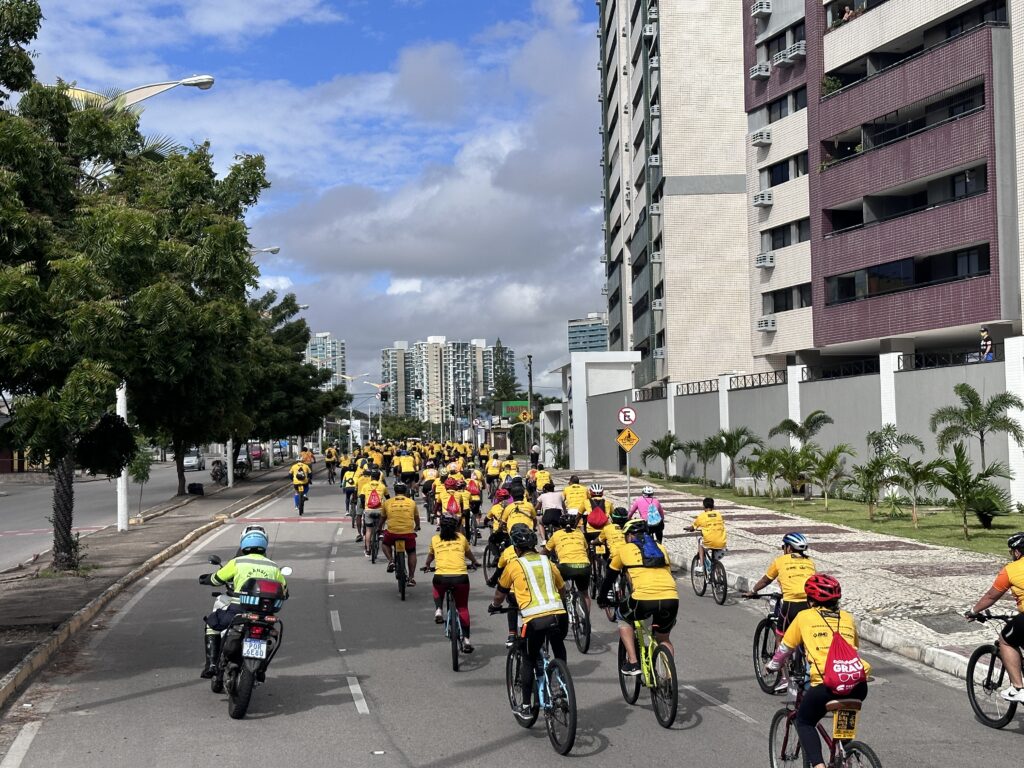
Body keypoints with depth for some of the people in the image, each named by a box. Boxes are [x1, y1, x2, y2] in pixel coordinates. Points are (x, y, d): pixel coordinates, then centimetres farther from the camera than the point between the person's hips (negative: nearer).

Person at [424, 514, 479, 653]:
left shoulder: (435, 539, 14)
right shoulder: (461, 538, 14)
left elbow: (430, 555, 32)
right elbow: (469, 553, 33)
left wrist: (426, 565, 54)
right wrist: (475, 562, 55)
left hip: (441, 577, 0)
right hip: (460, 577, 0)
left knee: (438, 589, 36)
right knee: (463, 608, 16)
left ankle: (438, 610, 11)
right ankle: (466, 639, 10)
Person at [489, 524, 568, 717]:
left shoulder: (514, 565, 10)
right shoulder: (547, 562, 19)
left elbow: (500, 594, 23)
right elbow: (562, 589, 31)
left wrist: (494, 606, 44)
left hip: (534, 619, -3)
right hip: (559, 615, 3)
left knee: (529, 661, 16)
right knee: (559, 650, 30)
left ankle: (526, 706, 20)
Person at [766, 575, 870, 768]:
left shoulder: (804, 617, 15)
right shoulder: (848, 618, 23)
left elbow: (785, 647, 25)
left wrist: (772, 665, 43)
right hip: (858, 684, 4)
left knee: (804, 722, 17)